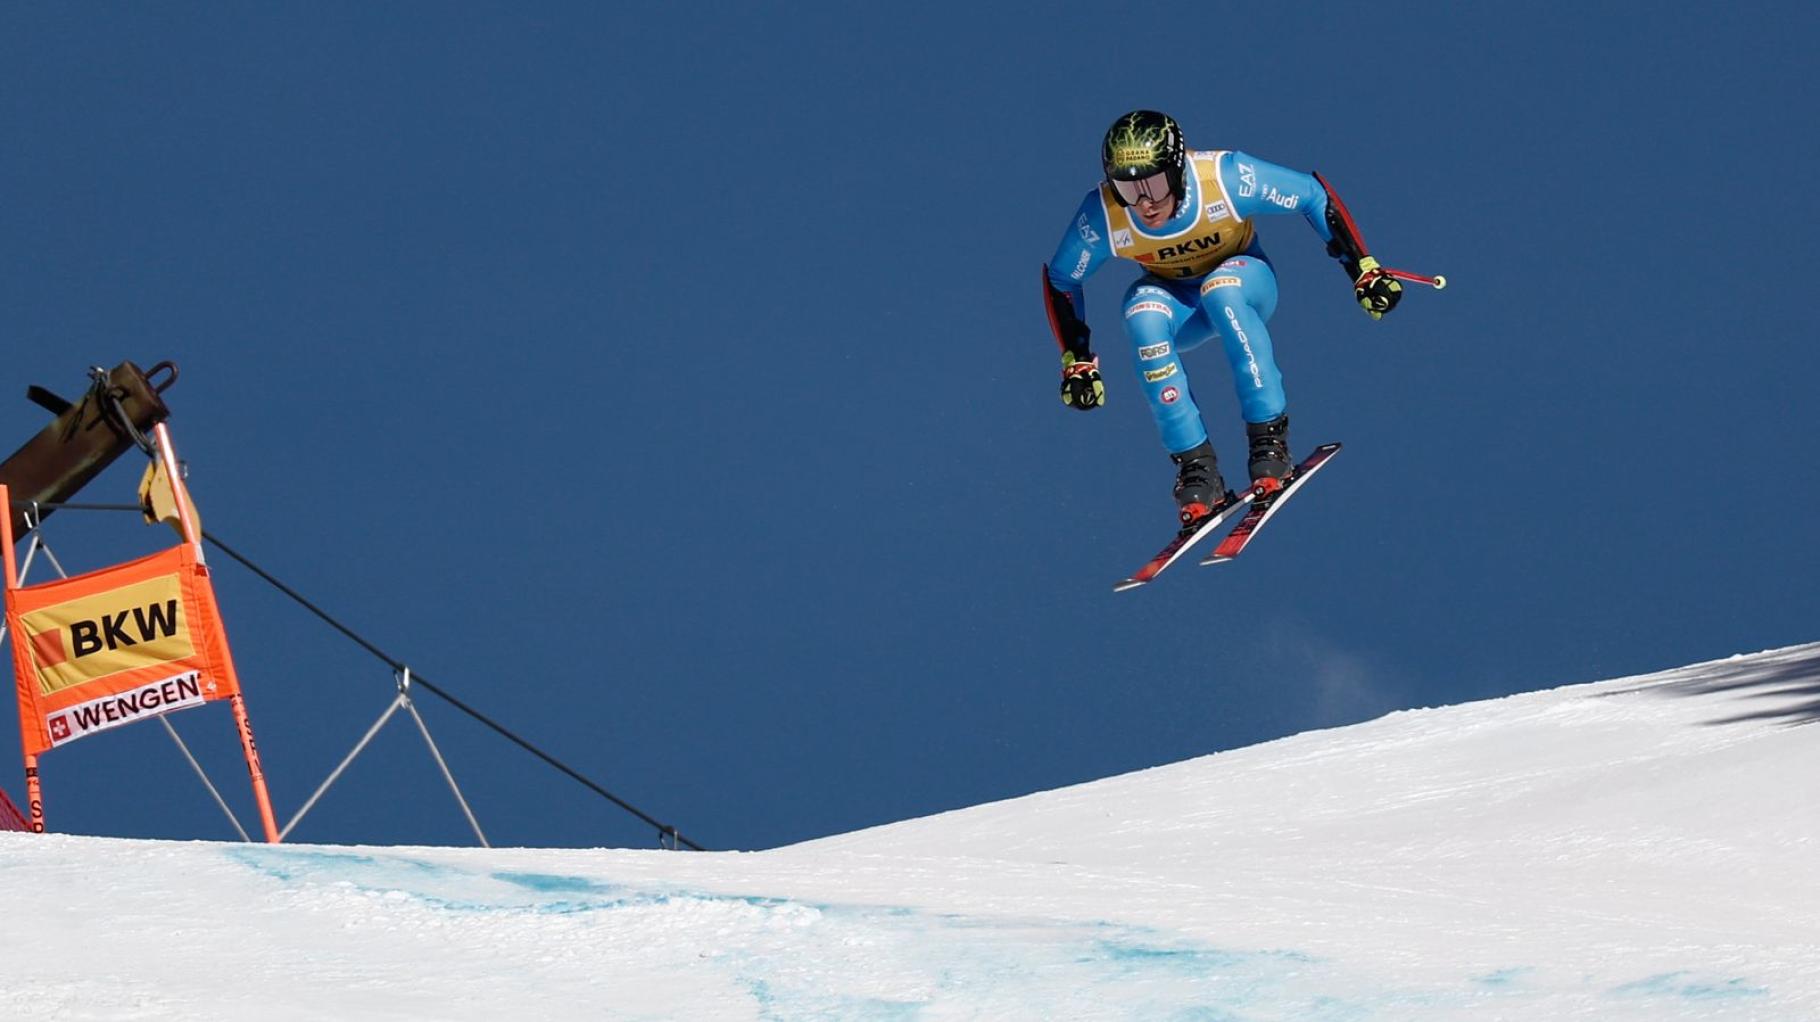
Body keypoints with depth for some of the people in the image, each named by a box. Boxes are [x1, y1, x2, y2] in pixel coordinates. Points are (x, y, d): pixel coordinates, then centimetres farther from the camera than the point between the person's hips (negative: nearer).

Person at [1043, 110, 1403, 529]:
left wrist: (1363, 270, -18)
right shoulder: (1102, 216, -26)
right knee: (1142, 313, -33)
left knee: (1219, 290, -37)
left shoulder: (1225, 177, -31)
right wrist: (1078, 360, -8)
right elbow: (1059, 278, -8)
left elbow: (1314, 195, -18)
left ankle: (1269, 437, -30)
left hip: (1245, 280, -2)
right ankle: (1196, 466, -28)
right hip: (1177, 307, 2)